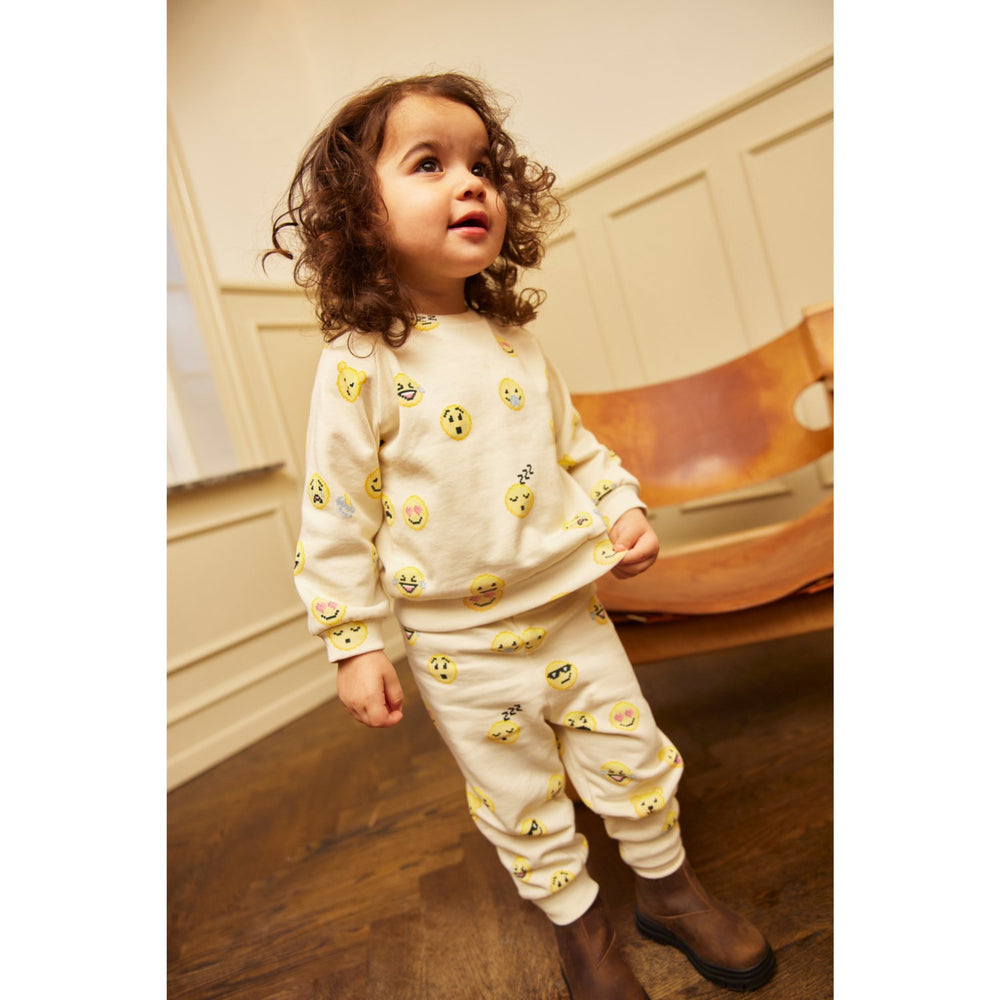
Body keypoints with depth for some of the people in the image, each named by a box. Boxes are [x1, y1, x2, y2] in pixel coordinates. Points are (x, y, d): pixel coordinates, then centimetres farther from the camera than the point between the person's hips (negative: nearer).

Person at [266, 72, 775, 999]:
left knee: (634, 758, 17)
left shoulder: (513, 339, 2)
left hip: (571, 611, 5)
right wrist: (354, 646, -9)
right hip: (463, 648, -4)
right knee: (520, 805, 15)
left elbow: (573, 442, 13)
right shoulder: (360, 365, -15)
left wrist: (622, 506, -2)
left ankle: (668, 888, 46)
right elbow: (334, 520, -12)